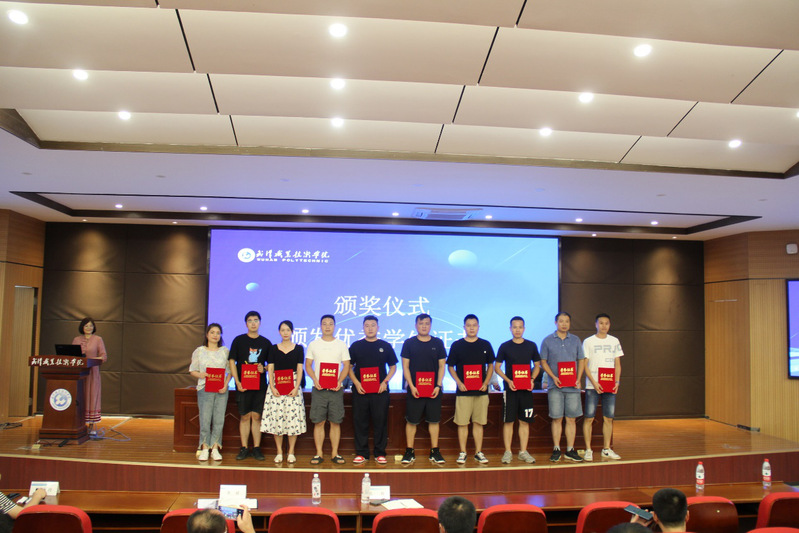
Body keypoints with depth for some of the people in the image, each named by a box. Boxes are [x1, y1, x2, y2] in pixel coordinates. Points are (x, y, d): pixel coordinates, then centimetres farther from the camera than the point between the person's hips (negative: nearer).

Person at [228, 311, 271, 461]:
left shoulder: (265, 342, 8)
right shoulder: (239, 340, 4)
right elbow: (232, 361, 2)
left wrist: (264, 368, -9)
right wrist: (237, 382, -7)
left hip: (260, 385, 1)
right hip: (243, 385, -1)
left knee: (257, 416, 2)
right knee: (245, 416, 2)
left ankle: (256, 448, 8)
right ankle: (244, 448, 9)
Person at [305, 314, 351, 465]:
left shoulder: (341, 345, 7)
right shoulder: (313, 344, 8)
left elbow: (346, 366, 6)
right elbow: (308, 365, 8)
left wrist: (339, 381, -11)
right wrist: (315, 380, -9)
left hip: (336, 389, 0)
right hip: (318, 388, 0)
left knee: (335, 422, 2)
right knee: (318, 422, 1)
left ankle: (335, 454, 10)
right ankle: (319, 454, 9)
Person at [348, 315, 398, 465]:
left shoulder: (385, 346, 7)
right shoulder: (356, 346, 7)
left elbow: (393, 367, 12)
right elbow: (349, 367, 8)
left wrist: (385, 381, -4)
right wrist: (356, 383, -7)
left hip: (380, 390, 0)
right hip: (360, 390, 0)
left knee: (380, 422, 2)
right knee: (360, 422, 3)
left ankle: (380, 453, 12)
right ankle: (361, 453, 13)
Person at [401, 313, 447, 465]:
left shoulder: (438, 343, 6)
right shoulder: (409, 343, 2)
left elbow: (442, 366, 7)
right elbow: (405, 367, 1)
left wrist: (438, 386, -4)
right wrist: (411, 386, -9)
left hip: (434, 389, 1)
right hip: (414, 389, -1)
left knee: (434, 420, 5)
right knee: (411, 421, 3)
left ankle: (435, 452, 14)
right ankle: (409, 452, 12)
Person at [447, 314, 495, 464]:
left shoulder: (485, 345, 7)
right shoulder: (457, 345, 2)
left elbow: (490, 366, 13)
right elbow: (450, 367, 6)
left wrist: (486, 383, -1)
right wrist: (459, 383, -8)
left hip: (481, 391, 2)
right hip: (463, 391, -1)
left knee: (478, 423, 6)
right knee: (462, 423, 0)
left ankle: (478, 452, 14)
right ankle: (462, 453, 9)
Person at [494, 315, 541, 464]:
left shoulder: (531, 346, 7)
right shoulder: (505, 346, 1)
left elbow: (537, 365, 14)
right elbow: (497, 367, 3)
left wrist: (532, 379, -5)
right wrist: (508, 380, -11)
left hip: (526, 389, 2)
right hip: (510, 389, -2)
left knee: (524, 421, 6)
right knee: (508, 421, 0)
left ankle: (523, 452, 14)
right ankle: (508, 452, 8)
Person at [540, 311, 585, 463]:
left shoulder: (575, 340, 10)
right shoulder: (547, 341, 3)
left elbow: (581, 361, 11)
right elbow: (543, 362, 3)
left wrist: (578, 379, -2)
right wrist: (553, 377, -10)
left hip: (573, 386, 2)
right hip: (555, 386, -2)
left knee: (571, 419, 4)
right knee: (557, 419, 0)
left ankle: (570, 450, 11)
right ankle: (556, 450, 8)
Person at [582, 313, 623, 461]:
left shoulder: (614, 341, 11)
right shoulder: (588, 342, 1)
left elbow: (617, 364, 12)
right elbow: (585, 365, -2)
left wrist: (617, 382, -2)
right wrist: (594, 382, -12)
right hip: (592, 386, -3)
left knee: (608, 418, 5)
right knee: (589, 417, -3)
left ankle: (606, 449, 15)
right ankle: (588, 450, 4)